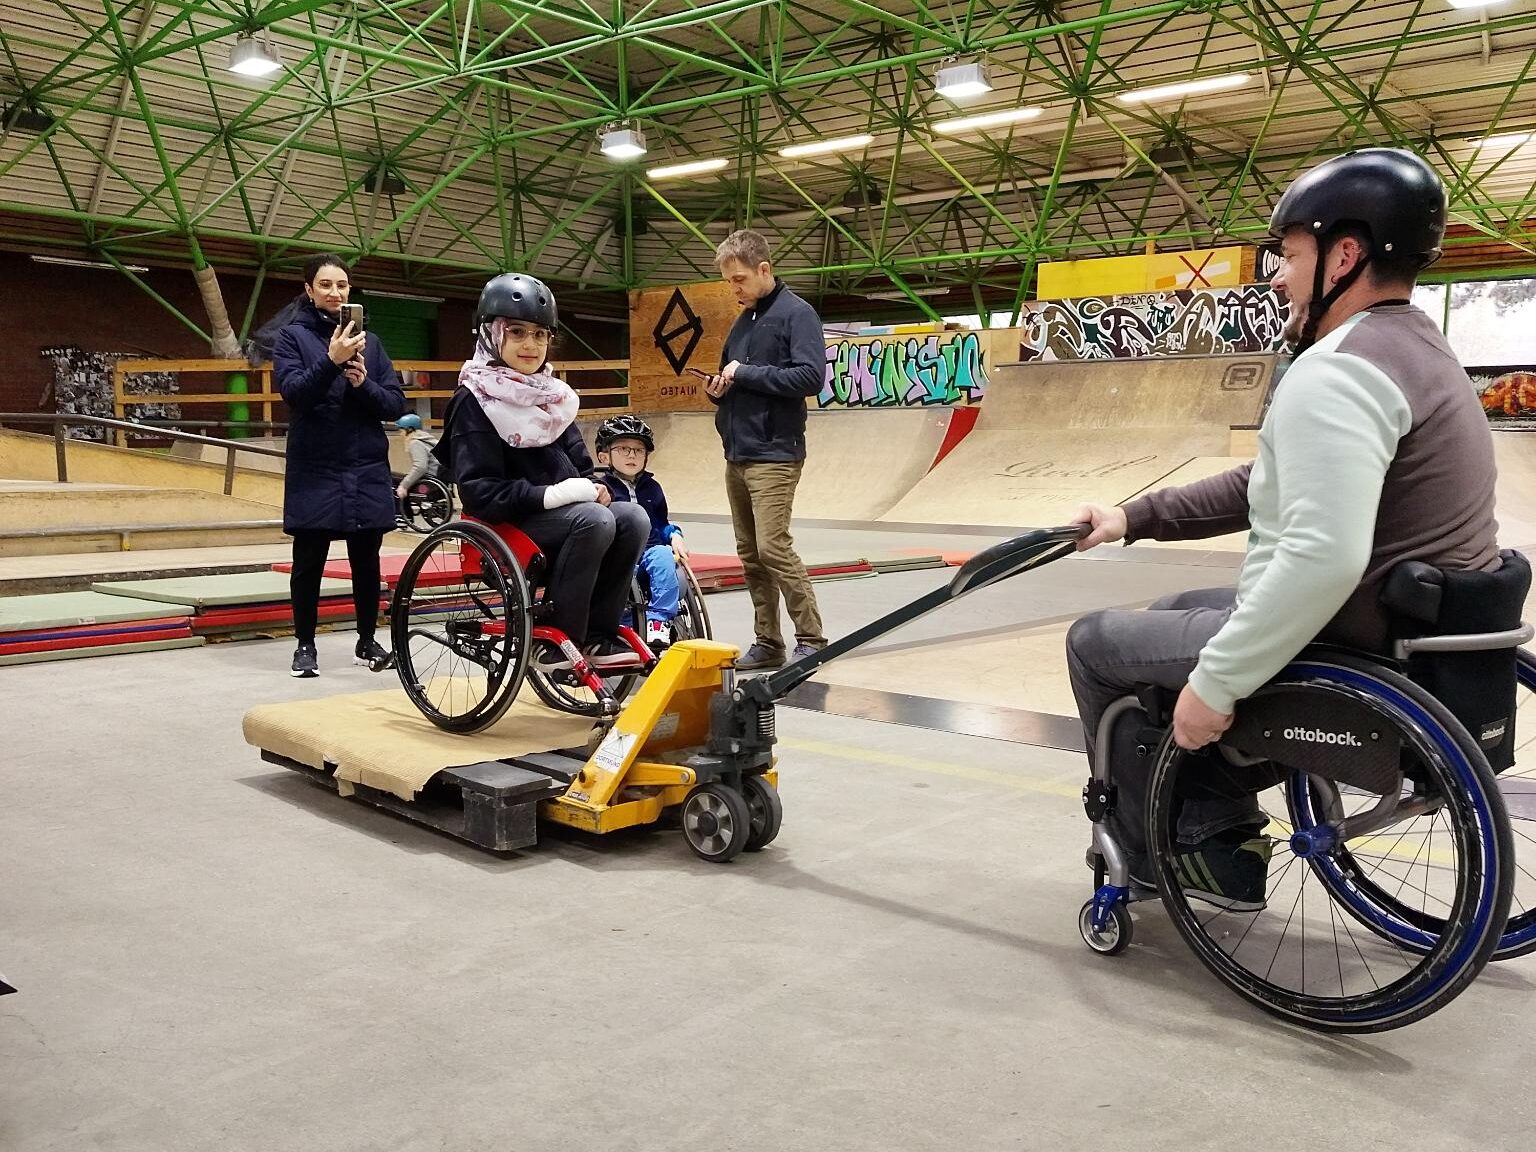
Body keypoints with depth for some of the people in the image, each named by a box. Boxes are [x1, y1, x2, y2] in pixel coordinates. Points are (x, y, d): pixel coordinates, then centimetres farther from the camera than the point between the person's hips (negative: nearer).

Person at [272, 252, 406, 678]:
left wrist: (364, 383, -12)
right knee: (309, 561, 3)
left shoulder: (369, 340, 10)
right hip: (314, 471, -3)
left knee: (366, 560, 8)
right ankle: (305, 644, 15)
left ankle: (367, 640, 21)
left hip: (368, 470, 3)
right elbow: (293, 391, -14)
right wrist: (332, 360, -27)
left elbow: (396, 403, 6)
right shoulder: (293, 336, 1)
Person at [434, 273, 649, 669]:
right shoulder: (474, 400, -7)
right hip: (512, 522, -7)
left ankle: (598, 633, -10)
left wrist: (592, 487, -4)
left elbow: (578, 459, 19)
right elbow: (478, 491, -15)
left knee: (633, 518, -20)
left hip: (566, 511, 7)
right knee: (594, 521, -32)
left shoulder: (550, 394, 15)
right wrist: (547, 495, -25)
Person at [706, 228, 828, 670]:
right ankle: (767, 642, 15)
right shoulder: (742, 321, 18)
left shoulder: (796, 313, -6)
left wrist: (746, 374, -15)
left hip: (774, 455, -8)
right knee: (750, 555, 8)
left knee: (773, 548, -13)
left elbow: (811, 376, -18)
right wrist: (720, 390, 3)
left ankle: (811, 640, -3)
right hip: (737, 455, 8)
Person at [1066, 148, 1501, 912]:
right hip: (1414, 632, 10)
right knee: (1174, 616, 27)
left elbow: (1322, 558, -35)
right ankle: (1221, 840, 25)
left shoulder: (1336, 370, -23)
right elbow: (1272, 484, 17)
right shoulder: (1409, 348, 12)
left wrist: (1215, 683, -27)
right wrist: (1137, 518, 14)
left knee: (1094, 644, 6)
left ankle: (1156, 858, 21)